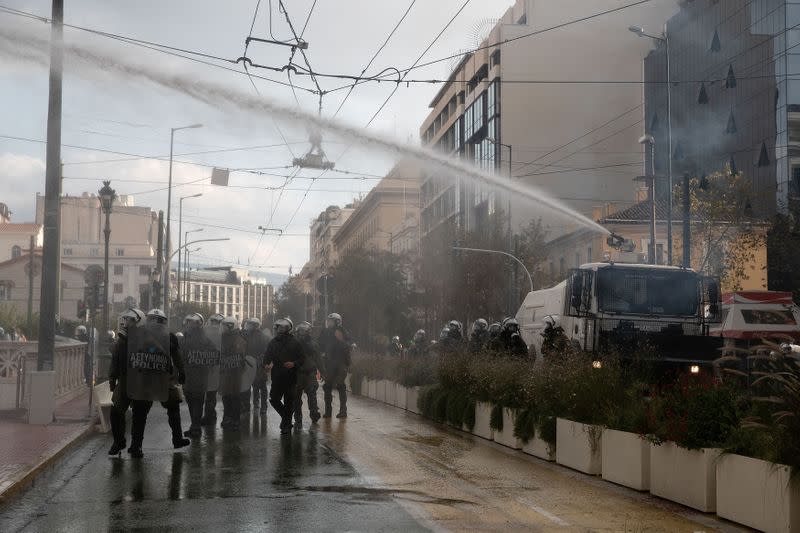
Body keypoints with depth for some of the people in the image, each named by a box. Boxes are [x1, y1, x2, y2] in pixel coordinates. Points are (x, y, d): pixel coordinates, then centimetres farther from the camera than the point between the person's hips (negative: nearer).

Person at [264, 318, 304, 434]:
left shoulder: (294, 343, -1)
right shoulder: (273, 342, 8)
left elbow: (302, 358, 0)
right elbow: (267, 356, 7)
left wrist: (294, 364, -19)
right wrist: (267, 364, -15)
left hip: (290, 377, -3)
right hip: (277, 376, 3)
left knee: (288, 401, 0)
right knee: (274, 399, -1)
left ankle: (286, 425, 11)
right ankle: (287, 417, 22)